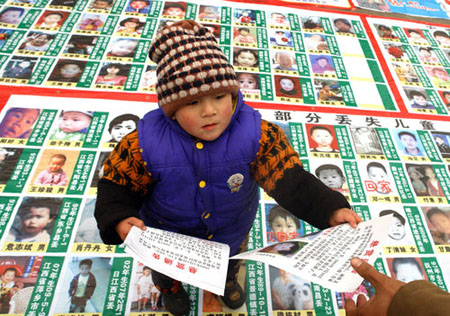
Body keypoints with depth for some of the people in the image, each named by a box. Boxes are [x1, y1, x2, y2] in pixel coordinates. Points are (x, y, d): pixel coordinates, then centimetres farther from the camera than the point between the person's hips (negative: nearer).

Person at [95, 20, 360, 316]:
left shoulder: (257, 133, -31)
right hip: (168, 236, 0)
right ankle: (171, 288, 77)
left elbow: (288, 177, -27)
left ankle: (228, 280, 78)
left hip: (232, 233, 1)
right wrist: (120, 219, -33)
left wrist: (330, 209, -38)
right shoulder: (146, 143, -31)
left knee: (230, 263, 37)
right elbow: (117, 185, -16)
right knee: (167, 270, 36)